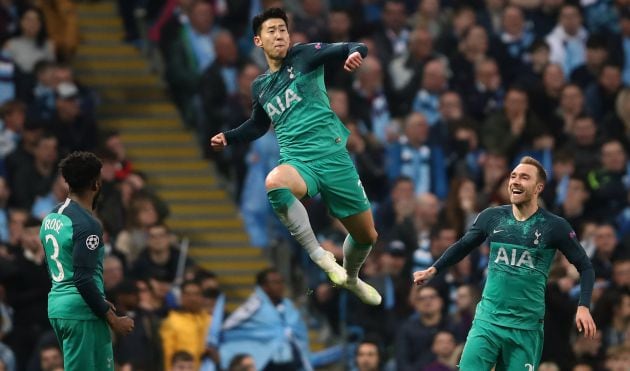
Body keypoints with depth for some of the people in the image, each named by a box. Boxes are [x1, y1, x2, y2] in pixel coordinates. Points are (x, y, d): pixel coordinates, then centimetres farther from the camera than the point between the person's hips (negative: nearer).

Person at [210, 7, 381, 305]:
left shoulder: (304, 55, 3)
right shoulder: (260, 87, 15)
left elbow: (349, 49, -8)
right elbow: (258, 125, 33)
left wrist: (355, 53, -31)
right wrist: (228, 138, 17)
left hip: (332, 156, -1)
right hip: (298, 161, 1)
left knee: (367, 236, 8)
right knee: (274, 183, -38)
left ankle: (351, 278, 42)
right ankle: (318, 256, -25)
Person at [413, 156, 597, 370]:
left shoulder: (554, 227, -3)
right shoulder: (492, 218, 5)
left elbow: (585, 268, 2)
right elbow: (463, 246, 20)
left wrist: (583, 307, -11)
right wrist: (433, 270, 8)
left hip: (526, 328, -2)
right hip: (488, 320, 2)